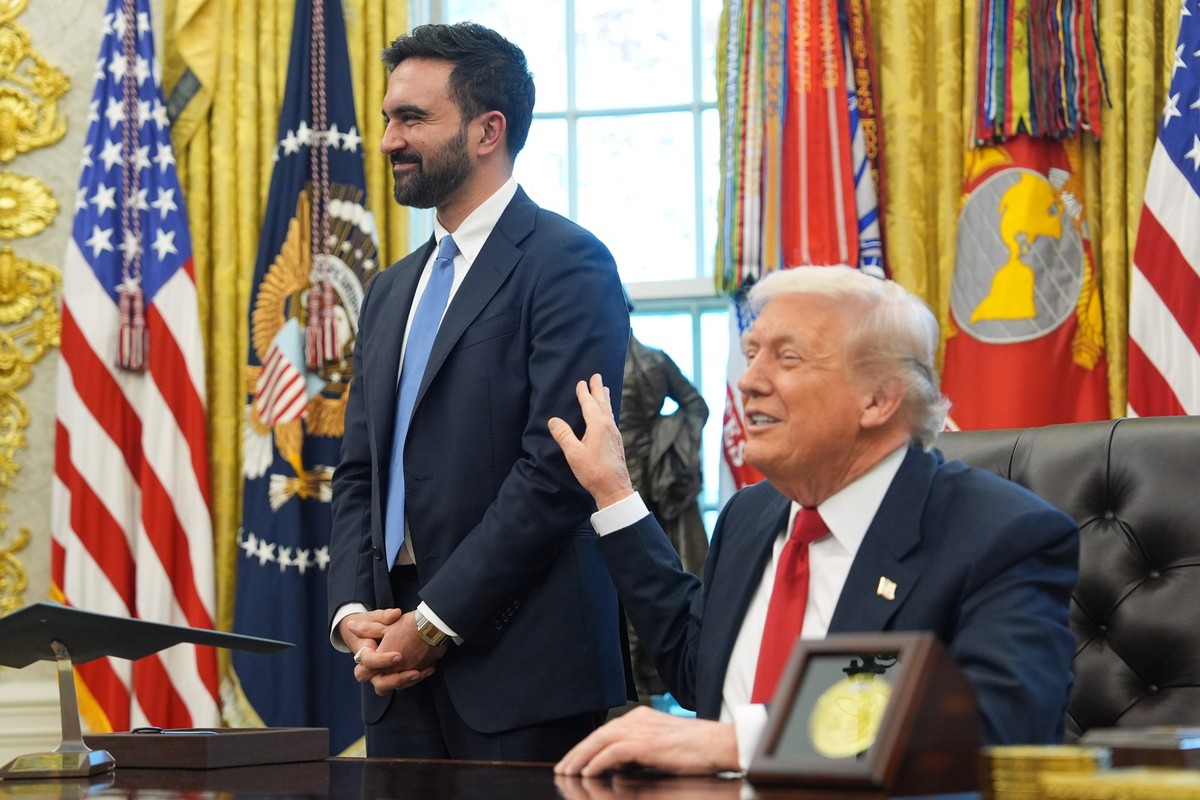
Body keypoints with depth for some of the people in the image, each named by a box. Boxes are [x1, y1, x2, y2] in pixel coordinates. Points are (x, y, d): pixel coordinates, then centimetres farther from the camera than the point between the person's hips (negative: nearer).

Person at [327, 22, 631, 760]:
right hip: (403, 670, 7)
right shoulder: (392, 292, 18)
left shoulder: (567, 265, -7)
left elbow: (557, 470, -16)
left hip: (523, 669, -7)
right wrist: (352, 610, 1)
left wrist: (436, 622, -15)